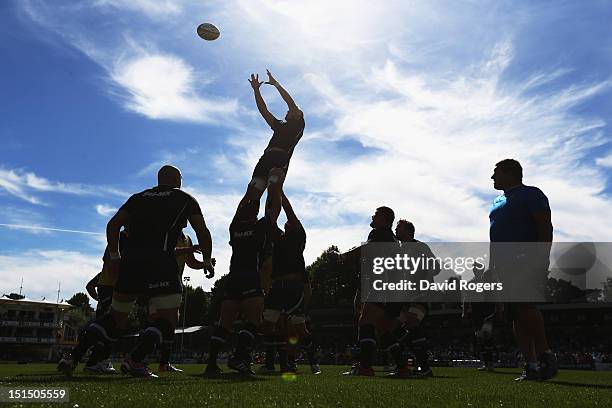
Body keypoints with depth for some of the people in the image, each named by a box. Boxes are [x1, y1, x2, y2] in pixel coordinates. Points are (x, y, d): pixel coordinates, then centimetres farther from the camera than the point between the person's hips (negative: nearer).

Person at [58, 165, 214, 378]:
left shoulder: (139, 197, 23)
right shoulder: (185, 199, 15)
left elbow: (113, 225, 15)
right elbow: (203, 232, 10)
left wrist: (114, 256, 18)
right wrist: (207, 260, 20)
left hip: (130, 260, 5)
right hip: (159, 261, -5)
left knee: (115, 317, 18)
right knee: (168, 319, 1)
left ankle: (73, 357, 11)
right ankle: (135, 360, -18)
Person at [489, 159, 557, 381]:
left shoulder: (531, 194, 0)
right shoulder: (498, 202, 23)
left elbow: (545, 227, -10)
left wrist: (543, 259, -20)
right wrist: (492, 266, 18)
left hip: (527, 260, -8)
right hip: (505, 265, 8)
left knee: (524, 304, -24)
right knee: (516, 315, 3)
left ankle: (545, 354, -9)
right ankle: (531, 366, 5)